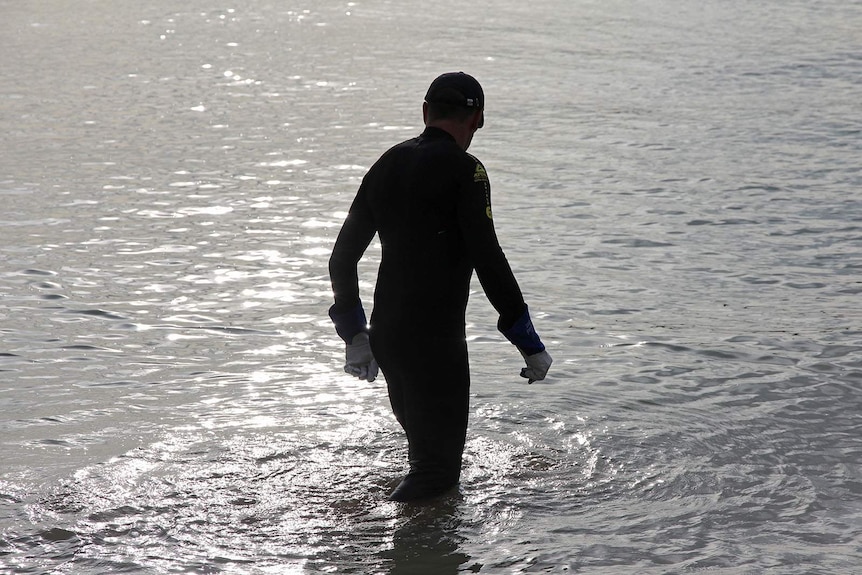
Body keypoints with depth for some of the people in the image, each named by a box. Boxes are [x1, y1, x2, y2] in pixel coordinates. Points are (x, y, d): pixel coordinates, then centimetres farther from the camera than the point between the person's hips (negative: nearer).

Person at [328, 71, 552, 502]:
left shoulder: (387, 164, 11)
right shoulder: (463, 170, -11)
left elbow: (341, 259, 15)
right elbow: (489, 262, -16)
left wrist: (354, 335, 25)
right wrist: (530, 344, -10)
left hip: (384, 334, 8)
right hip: (435, 338, -7)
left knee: (423, 442, 25)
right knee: (438, 469, -1)